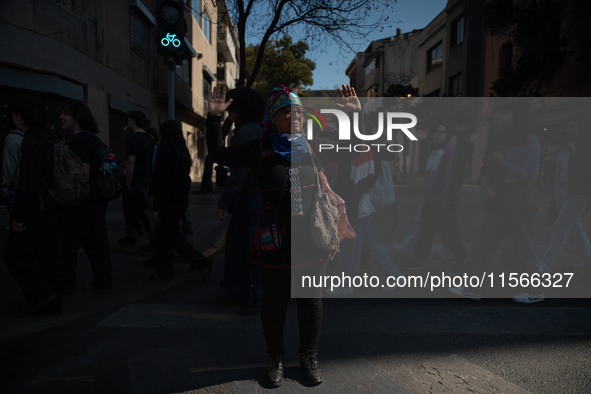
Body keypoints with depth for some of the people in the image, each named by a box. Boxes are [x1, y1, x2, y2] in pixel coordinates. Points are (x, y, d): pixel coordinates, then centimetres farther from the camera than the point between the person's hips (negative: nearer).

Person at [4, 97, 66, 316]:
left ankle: (40, 293, 2)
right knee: (50, 256, 11)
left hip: (39, 210, -8)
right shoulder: (53, 140, 12)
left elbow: (28, 181, -21)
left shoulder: (31, 142, -15)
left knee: (15, 252, 5)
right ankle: (52, 304, 16)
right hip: (57, 208, 8)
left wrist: (19, 216, -17)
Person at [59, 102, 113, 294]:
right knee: (97, 242, 11)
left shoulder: (80, 139, -15)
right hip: (98, 200, 9)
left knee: (69, 242, 3)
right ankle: (102, 282, 17)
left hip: (84, 201, -9)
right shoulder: (92, 138, 16)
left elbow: (84, 173, -20)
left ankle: (66, 283, 14)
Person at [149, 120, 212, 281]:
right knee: (161, 235, 15)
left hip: (169, 202, -9)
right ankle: (164, 271, 22)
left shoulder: (166, 153, -17)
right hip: (181, 200, 9)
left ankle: (203, 263, 2)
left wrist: (156, 208, -17)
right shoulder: (183, 153, 10)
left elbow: (161, 182, -19)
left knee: (173, 237, 0)